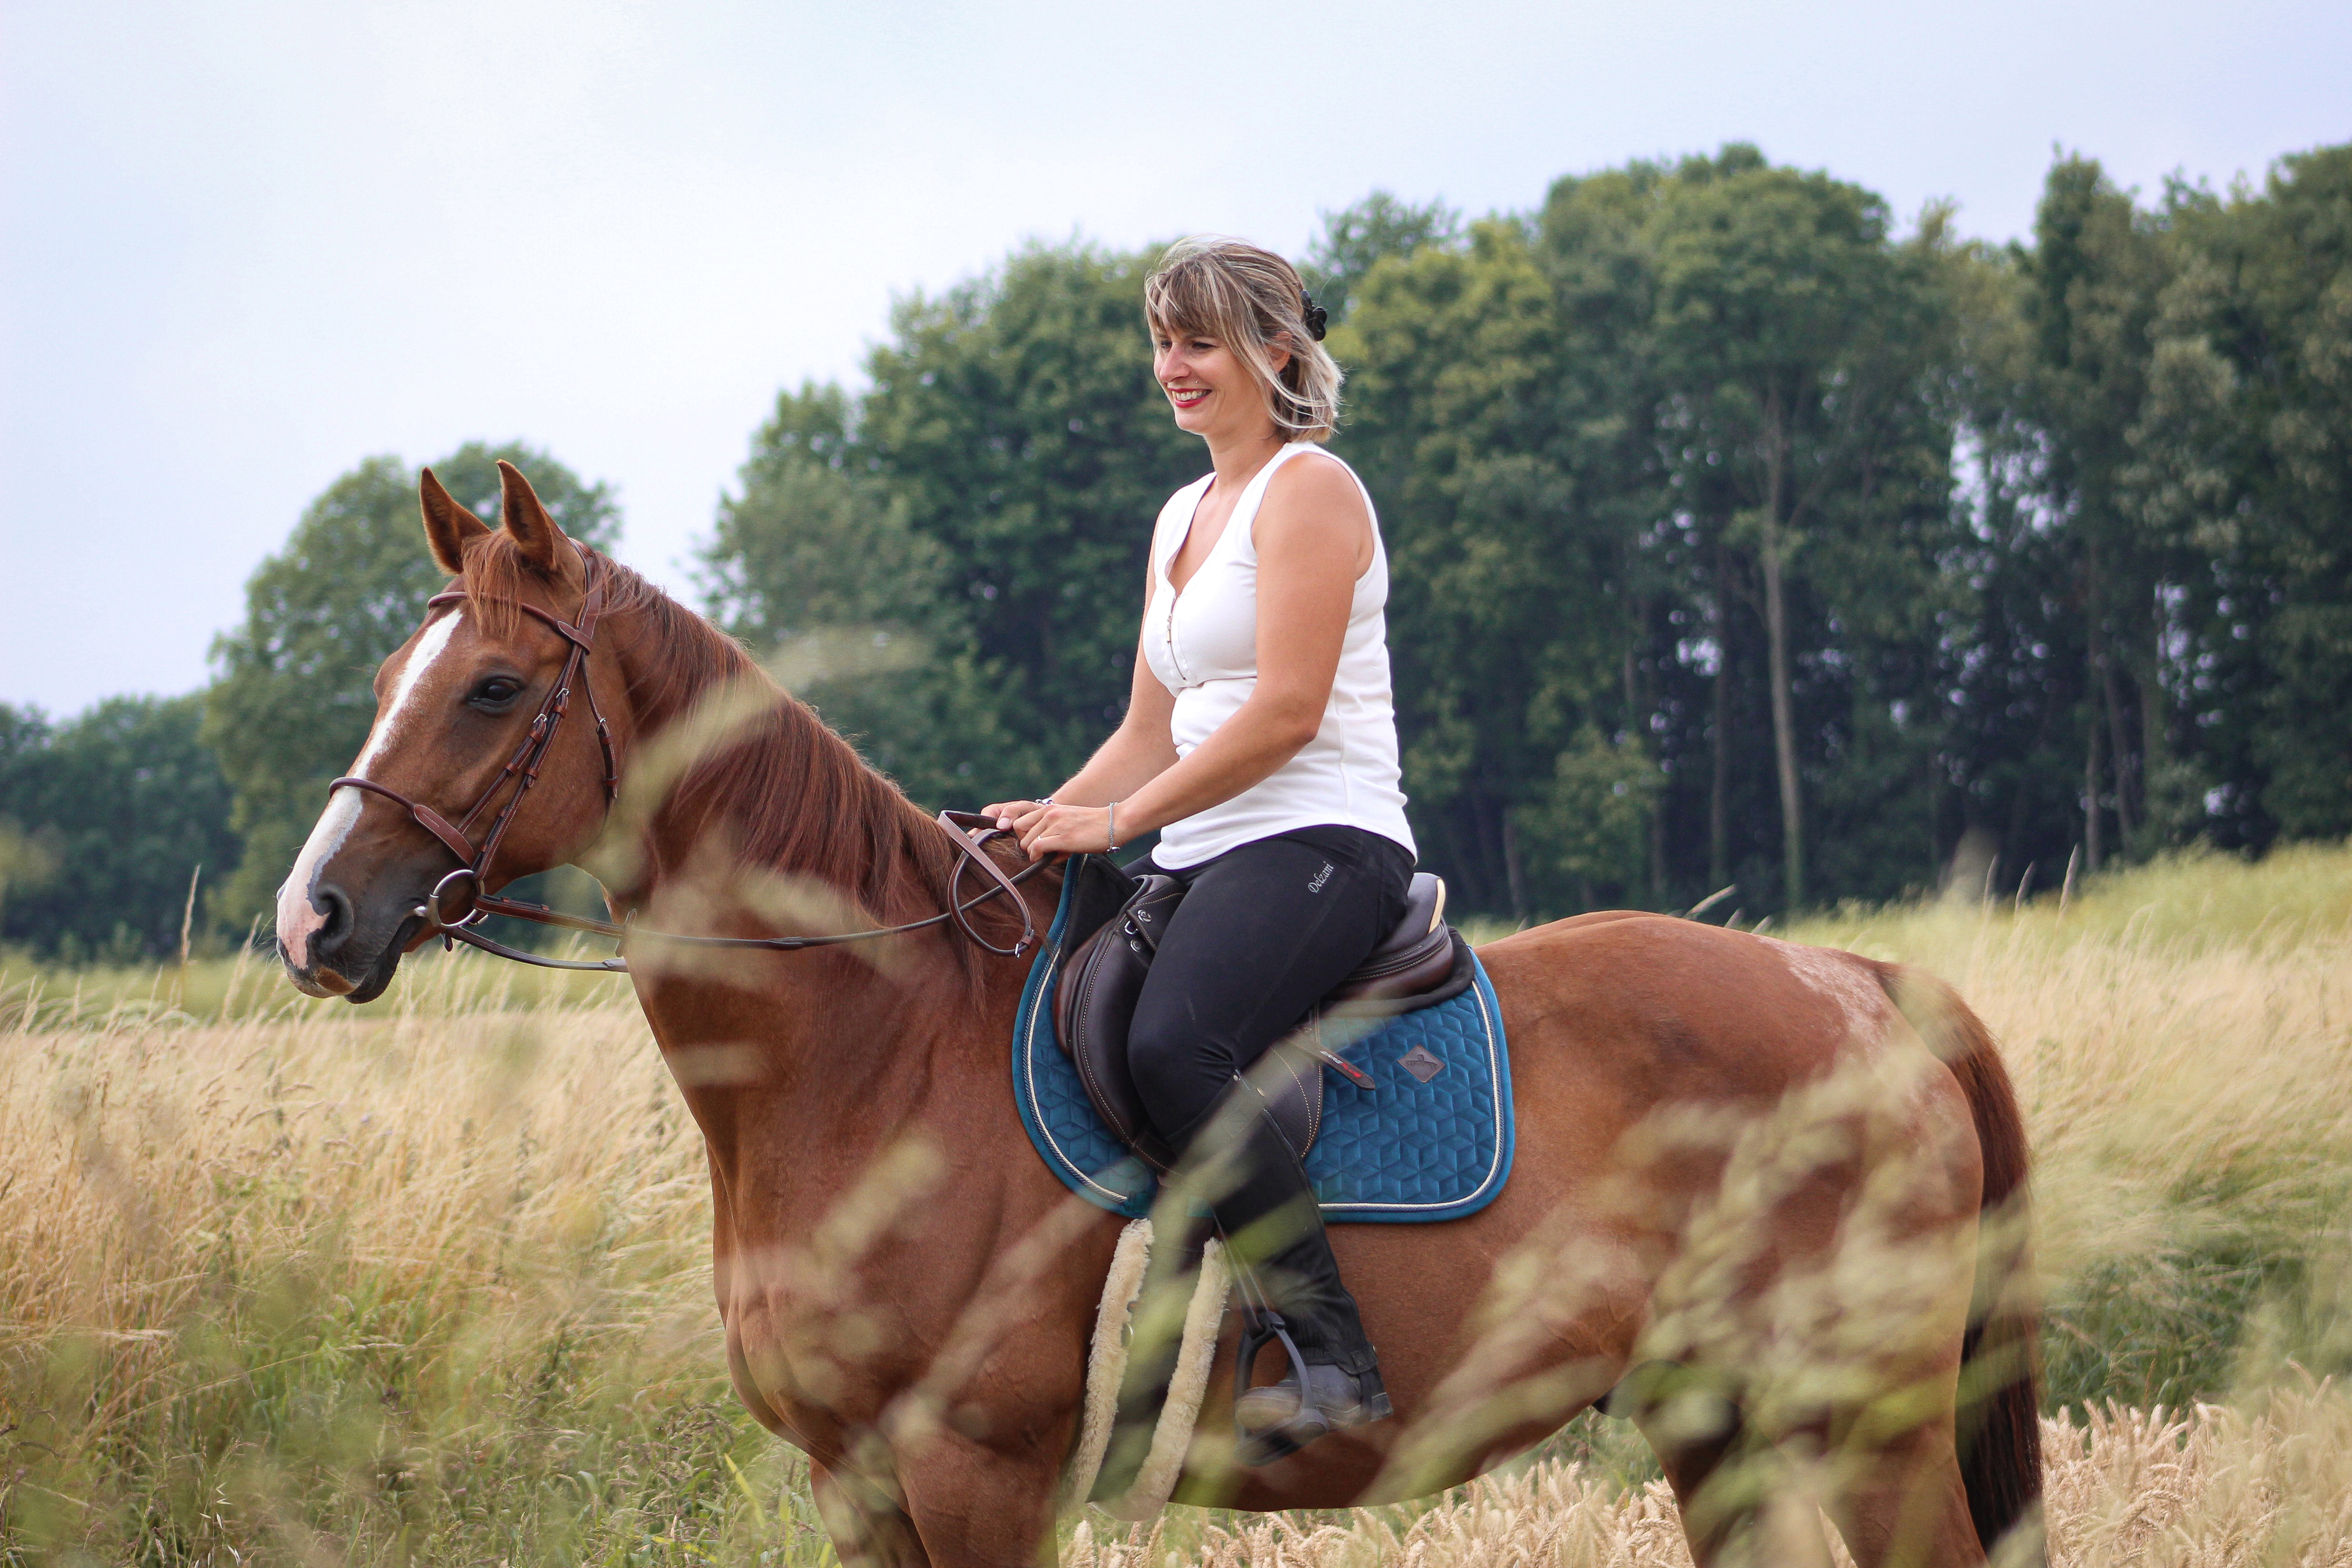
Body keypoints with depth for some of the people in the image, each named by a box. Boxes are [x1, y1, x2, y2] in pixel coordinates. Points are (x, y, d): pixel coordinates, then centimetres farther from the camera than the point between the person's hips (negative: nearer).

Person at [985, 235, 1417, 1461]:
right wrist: (1049, 819, 6)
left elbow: (1286, 713, -16)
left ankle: (1334, 1359, -32)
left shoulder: (1309, 489, -6)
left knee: (1173, 1046, -34)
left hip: (1320, 845, -10)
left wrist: (1118, 820, -15)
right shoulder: (1185, 516, 22)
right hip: (1209, 860, 10)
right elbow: (1153, 732, 22)